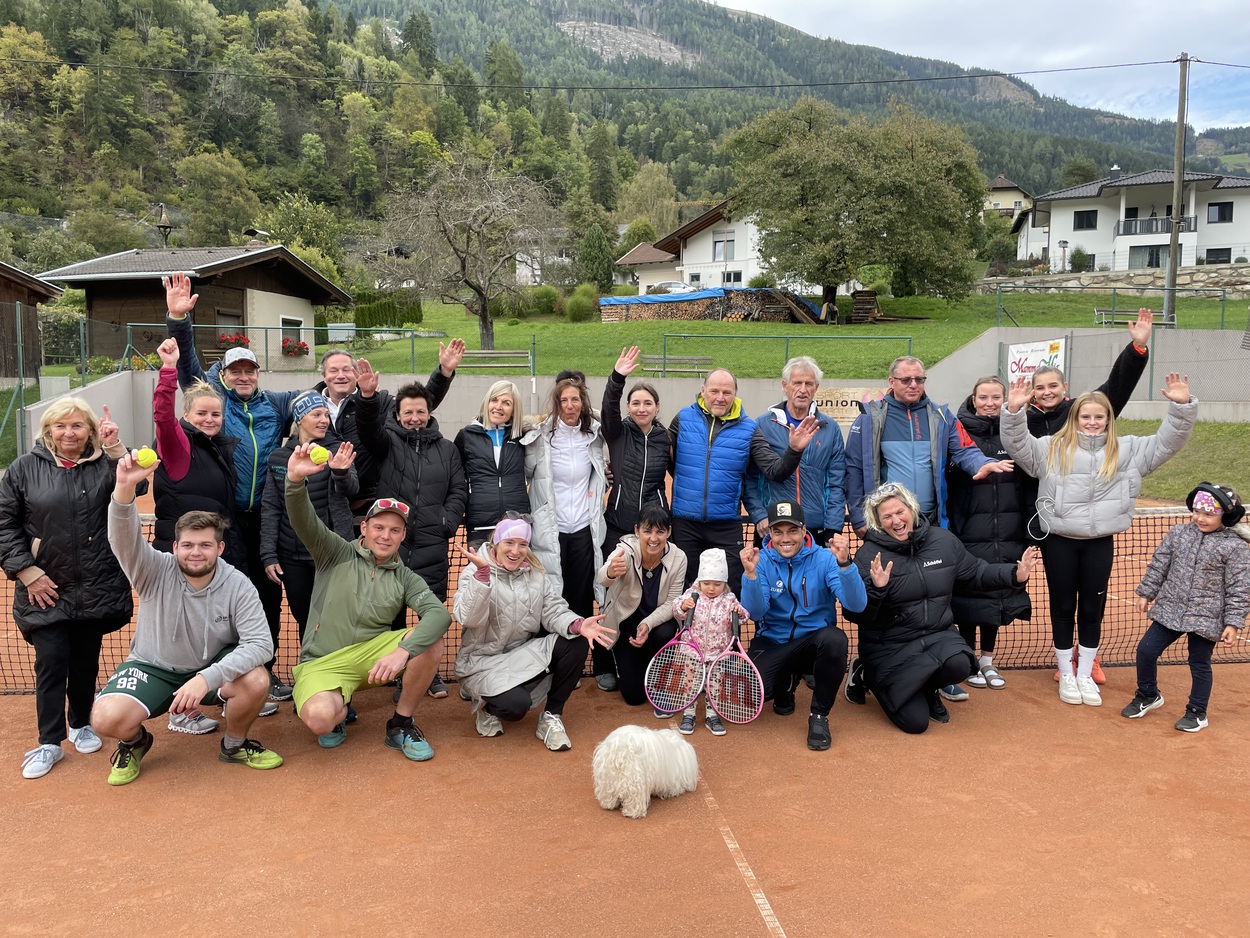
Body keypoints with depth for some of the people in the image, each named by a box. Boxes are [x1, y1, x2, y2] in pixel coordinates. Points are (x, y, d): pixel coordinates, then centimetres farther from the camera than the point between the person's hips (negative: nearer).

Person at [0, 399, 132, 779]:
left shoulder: (105, 463, 2)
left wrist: (115, 449, -26)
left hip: (96, 588, 1)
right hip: (45, 589, -1)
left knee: (86, 660, 13)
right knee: (51, 661, -3)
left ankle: (81, 725, 33)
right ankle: (49, 743, 10)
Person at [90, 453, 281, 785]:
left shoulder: (237, 585, -17)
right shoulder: (156, 571, -16)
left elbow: (260, 643, -25)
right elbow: (123, 539, -36)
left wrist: (207, 677, -38)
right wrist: (125, 487, -56)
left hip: (213, 667, 0)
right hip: (153, 667, 0)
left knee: (256, 681, -29)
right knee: (107, 717, -28)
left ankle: (234, 745, 4)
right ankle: (134, 742, 13)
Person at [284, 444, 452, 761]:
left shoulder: (405, 578, 4)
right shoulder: (337, 554, 2)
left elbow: (439, 613, -15)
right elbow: (304, 520, -16)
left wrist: (403, 650, -33)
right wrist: (296, 479, -37)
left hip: (372, 655, 2)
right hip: (323, 663, -2)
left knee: (431, 640, -23)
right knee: (320, 719, -33)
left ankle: (401, 724, -4)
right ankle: (339, 708, 8)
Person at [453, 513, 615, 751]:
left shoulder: (536, 572, 5)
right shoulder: (474, 572, -10)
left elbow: (554, 611, -4)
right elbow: (469, 618, -26)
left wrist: (578, 625, -26)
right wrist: (482, 573, -37)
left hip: (526, 655, 5)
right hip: (484, 661, -5)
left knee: (577, 643, -17)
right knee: (516, 705, -32)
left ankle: (551, 716, -3)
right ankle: (487, 706, 7)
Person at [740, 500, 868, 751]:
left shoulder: (824, 558, -9)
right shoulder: (761, 560, -5)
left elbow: (856, 605, -20)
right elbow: (756, 612, -14)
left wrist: (844, 563, -36)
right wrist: (750, 573, -31)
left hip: (814, 641, -1)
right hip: (771, 643, 1)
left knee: (834, 638, -35)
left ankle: (819, 715, -11)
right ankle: (785, 682, 14)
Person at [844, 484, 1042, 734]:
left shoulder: (943, 540, 0)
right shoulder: (868, 555, -14)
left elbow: (976, 573, 14)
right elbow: (854, 614, -17)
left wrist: (1015, 575, -1)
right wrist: (875, 588, -35)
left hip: (937, 636, 4)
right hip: (890, 648, -4)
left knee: (959, 665, -30)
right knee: (915, 722, -10)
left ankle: (927, 690, 9)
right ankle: (868, 676, 20)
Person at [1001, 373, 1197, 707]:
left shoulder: (1126, 450, 8)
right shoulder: (1052, 448, 1)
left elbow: (1167, 442, 7)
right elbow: (1018, 445, -8)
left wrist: (1182, 407, -7)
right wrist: (1014, 410, -24)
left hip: (1101, 541, 2)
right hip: (1060, 540, -2)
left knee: (1092, 608, 10)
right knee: (1063, 607, 8)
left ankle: (1085, 674, 24)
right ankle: (1065, 674, 21)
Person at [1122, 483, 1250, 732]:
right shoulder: (1178, 533, 1)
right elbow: (1159, 564, 11)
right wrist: (1146, 593, 12)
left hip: (1206, 618, -4)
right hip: (1170, 610, 4)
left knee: (1199, 664, 8)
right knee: (1146, 649, 4)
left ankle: (1197, 713, 27)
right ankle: (1148, 695, 29)